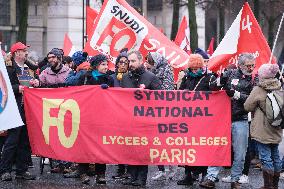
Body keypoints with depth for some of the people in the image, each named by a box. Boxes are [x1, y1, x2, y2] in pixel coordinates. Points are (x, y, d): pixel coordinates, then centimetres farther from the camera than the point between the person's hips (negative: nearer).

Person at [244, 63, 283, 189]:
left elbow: (247, 107, -8)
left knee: (265, 157, -2)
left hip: (263, 130, -6)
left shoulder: (258, 90, -15)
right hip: (276, 130, 6)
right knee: (275, 156, 13)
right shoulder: (279, 88, 2)